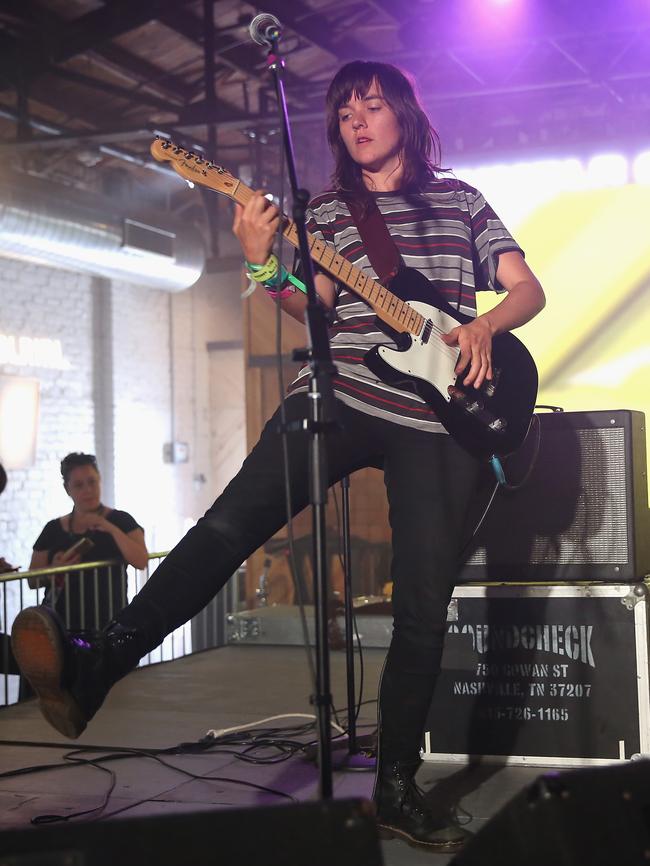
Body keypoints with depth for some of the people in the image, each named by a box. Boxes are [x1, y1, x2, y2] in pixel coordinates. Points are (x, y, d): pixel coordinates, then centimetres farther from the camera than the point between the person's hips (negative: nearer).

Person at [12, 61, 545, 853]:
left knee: (424, 608, -2)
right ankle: (96, 667, -28)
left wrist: (484, 325, -8)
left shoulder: (460, 200, 18)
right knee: (233, 520, -23)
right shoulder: (327, 209, 16)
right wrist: (262, 264, -18)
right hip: (339, 393, 0)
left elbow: (528, 289, 13)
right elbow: (313, 306, 1)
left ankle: (396, 789, 9)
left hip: (438, 416, 1)